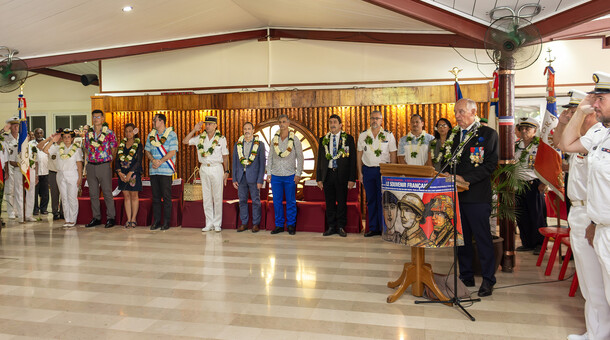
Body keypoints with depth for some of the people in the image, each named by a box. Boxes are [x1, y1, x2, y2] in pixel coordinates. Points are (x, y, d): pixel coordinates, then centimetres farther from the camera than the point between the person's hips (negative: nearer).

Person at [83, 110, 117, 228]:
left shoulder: (109, 133, -2)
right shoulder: (88, 133, 11)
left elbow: (114, 150, 1)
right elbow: (86, 149, 17)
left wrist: (108, 160, -2)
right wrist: (87, 162, 8)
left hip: (104, 165, -5)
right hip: (91, 166, 5)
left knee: (107, 193, -2)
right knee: (93, 193, 8)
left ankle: (110, 218, 5)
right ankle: (96, 218, 17)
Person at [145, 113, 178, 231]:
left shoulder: (171, 134, -2)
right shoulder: (151, 134, 15)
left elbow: (172, 152, -9)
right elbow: (147, 151, 13)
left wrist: (160, 162, -14)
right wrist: (153, 160, -6)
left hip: (166, 170, -5)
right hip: (153, 170, 5)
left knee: (166, 197, -2)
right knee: (155, 197, 8)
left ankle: (166, 222, 4)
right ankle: (156, 221, 14)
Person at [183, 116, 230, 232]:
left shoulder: (221, 139, 2)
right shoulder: (200, 138, 8)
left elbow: (225, 156, 3)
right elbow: (185, 141, 7)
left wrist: (226, 171, -3)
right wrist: (194, 130, 0)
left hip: (217, 168, -3)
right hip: (204, 169, 3)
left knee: (217, 197, 0)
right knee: (206, 197, 5)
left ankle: (217, 224, 7)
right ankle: (209, 224, 12)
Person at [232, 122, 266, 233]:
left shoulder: (260, 145, -1)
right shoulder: (237, 144, 8)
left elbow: (262, 163, -2)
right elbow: (234, 163, 11)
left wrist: (260, 180, -8)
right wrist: (234, 179, 5)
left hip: (254, 177, -3)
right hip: (241, 178, 3)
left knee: (256, 201, 2)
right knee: (242, 201, 8)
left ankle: (256, 224, 12)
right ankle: (244, 223, 18)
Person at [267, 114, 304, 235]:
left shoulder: (294, 139, 0)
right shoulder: (274, 139, 8)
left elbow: (300, 157, 0)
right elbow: (270, 157, 11)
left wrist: (298, 174, -6)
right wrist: (268, 173, 5)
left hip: (290, 176, -2)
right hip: (276, 175, 3)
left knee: (291, 202, 2)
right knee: (277, 201, 5)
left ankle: (291, 225, 12)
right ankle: (279, 225, 15)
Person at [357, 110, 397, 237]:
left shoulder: (388, 135, 2)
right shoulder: (363, 135, 8)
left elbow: (393, 155, 2)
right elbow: (359, 154, 10)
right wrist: (360, 172, 4)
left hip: (383, 170, -2)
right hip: (368, 170, 2)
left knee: (383, 200, -2)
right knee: (371, 200, 6)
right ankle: (373, 228, 13)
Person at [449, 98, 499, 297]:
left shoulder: (488, 133, -3)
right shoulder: (453, 135, 14)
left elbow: (491, 164, -10)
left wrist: (465, 179, -17)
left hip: (477, 195, -5)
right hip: (456, 194, 6)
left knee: (483, 238, 1)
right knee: (462, 237, 12)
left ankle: (488, 279, 12)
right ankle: (466, 275, 23)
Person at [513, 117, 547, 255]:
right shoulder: (516, 146, 12)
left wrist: (544, 183, -15)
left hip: (534, 185, -5)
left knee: (537, 216, 0)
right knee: (521, 216, 8)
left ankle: (540, 244, 13)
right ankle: (527, 243, 20)